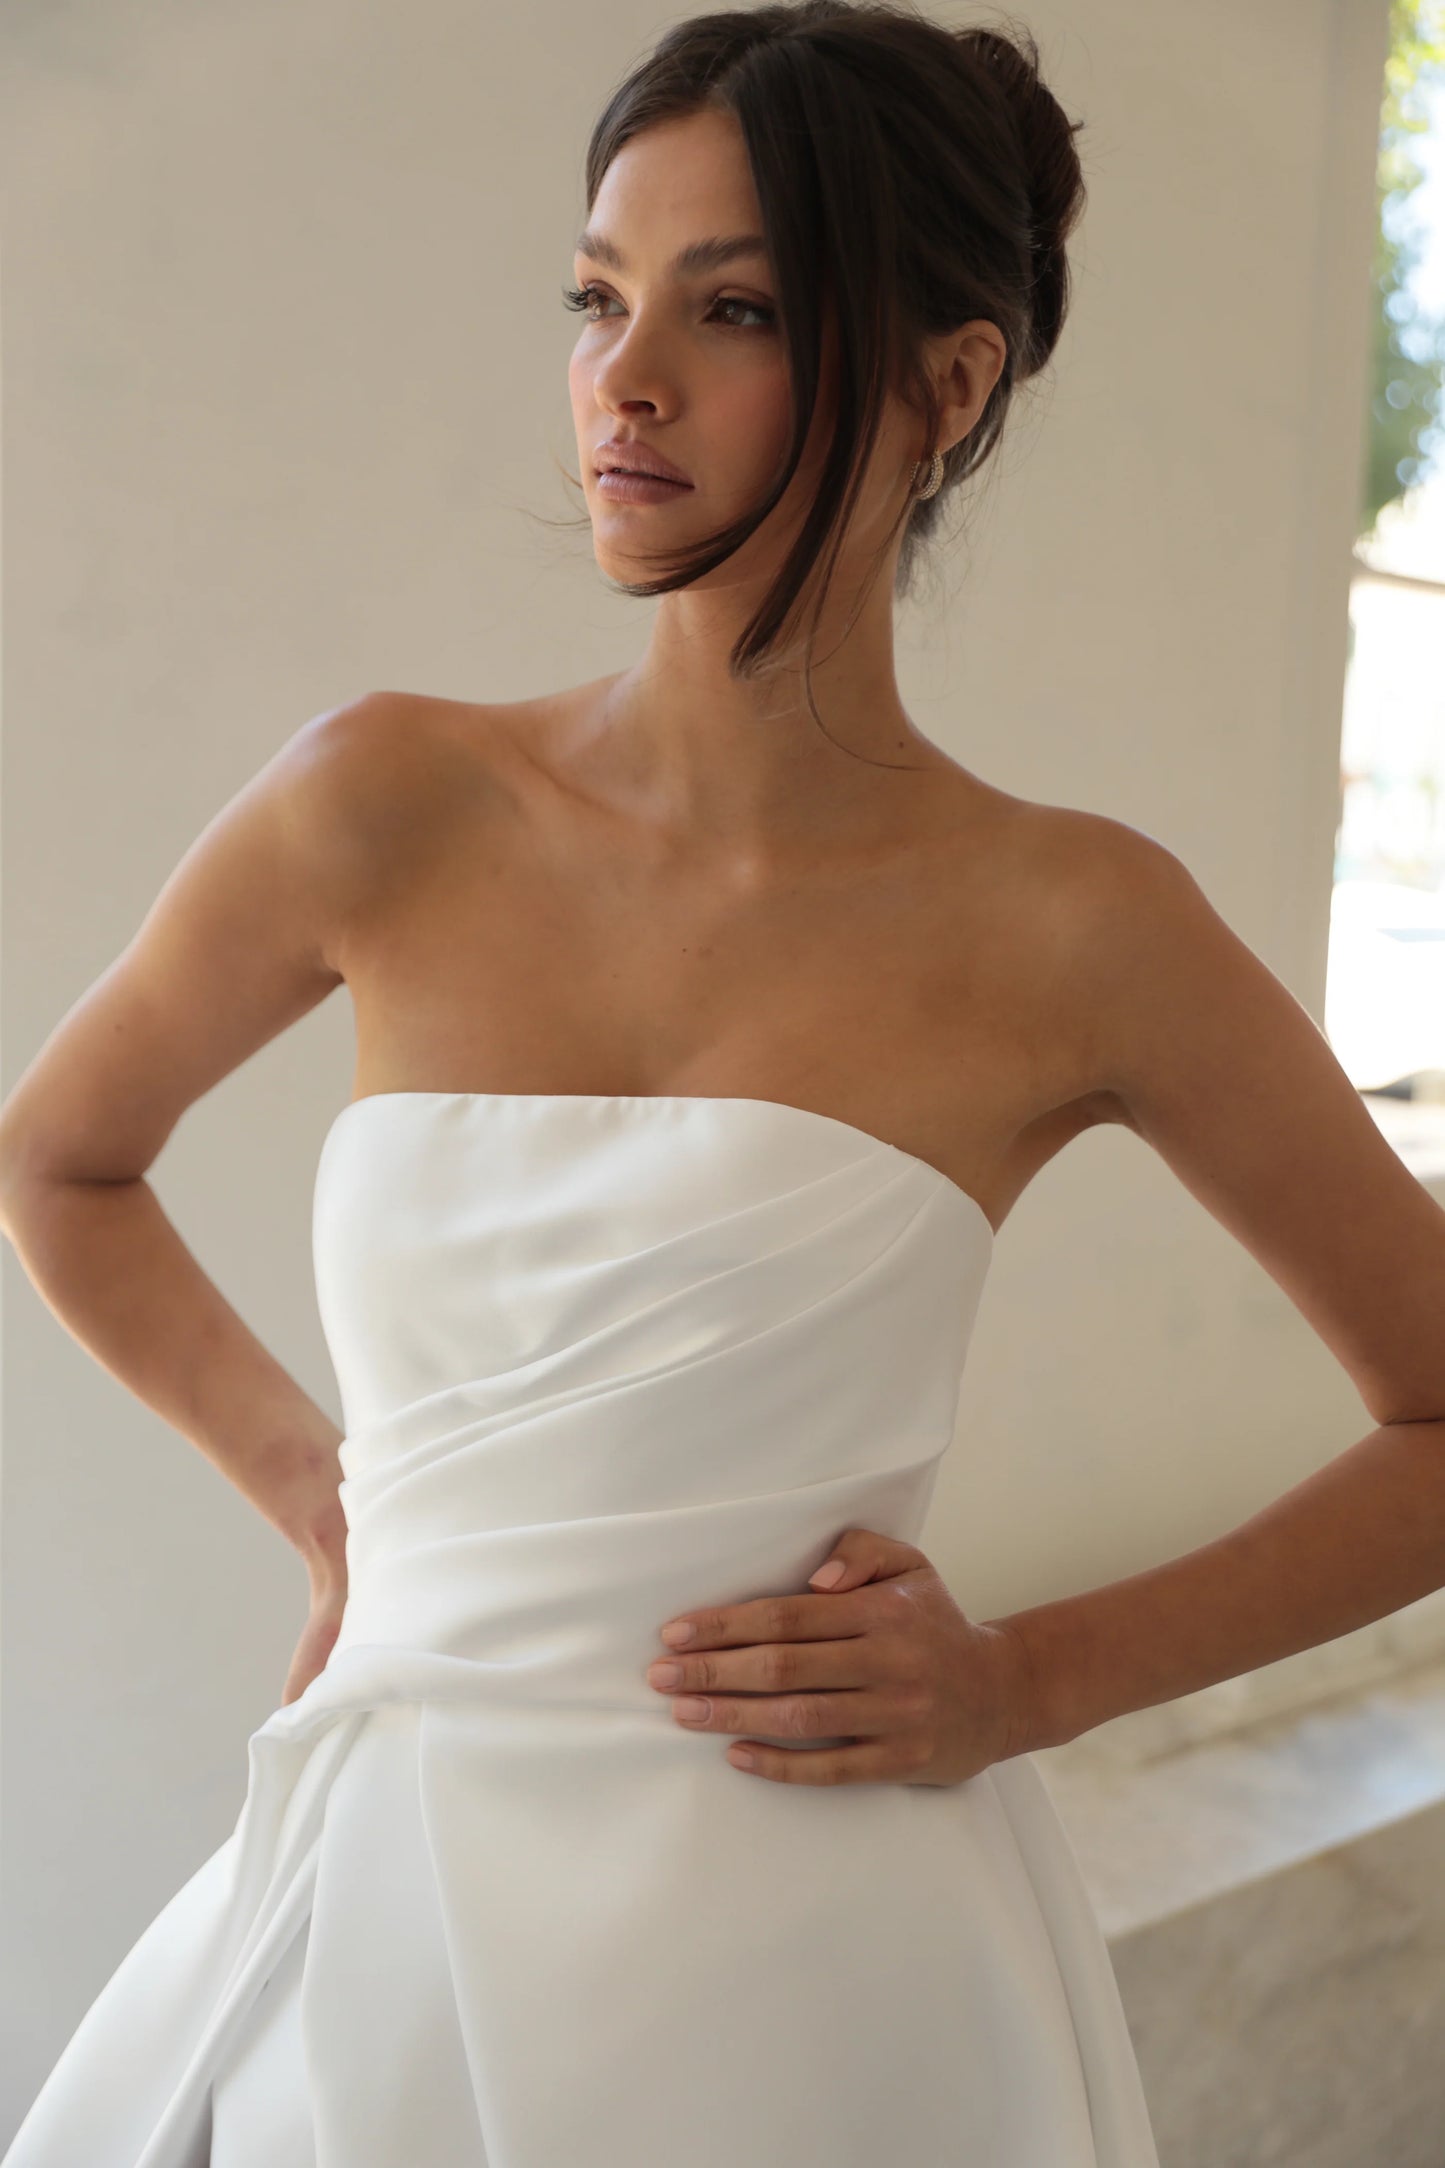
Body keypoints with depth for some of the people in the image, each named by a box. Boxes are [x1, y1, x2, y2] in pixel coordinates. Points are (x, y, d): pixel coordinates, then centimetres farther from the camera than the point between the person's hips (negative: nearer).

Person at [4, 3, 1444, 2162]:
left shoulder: (1072, 929, -9)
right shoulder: (392, 805, -4)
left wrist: (1031, 1679, -6)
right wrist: (320, 1492, 8)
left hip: (814, 1980, -2)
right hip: (384, 1934, 3)